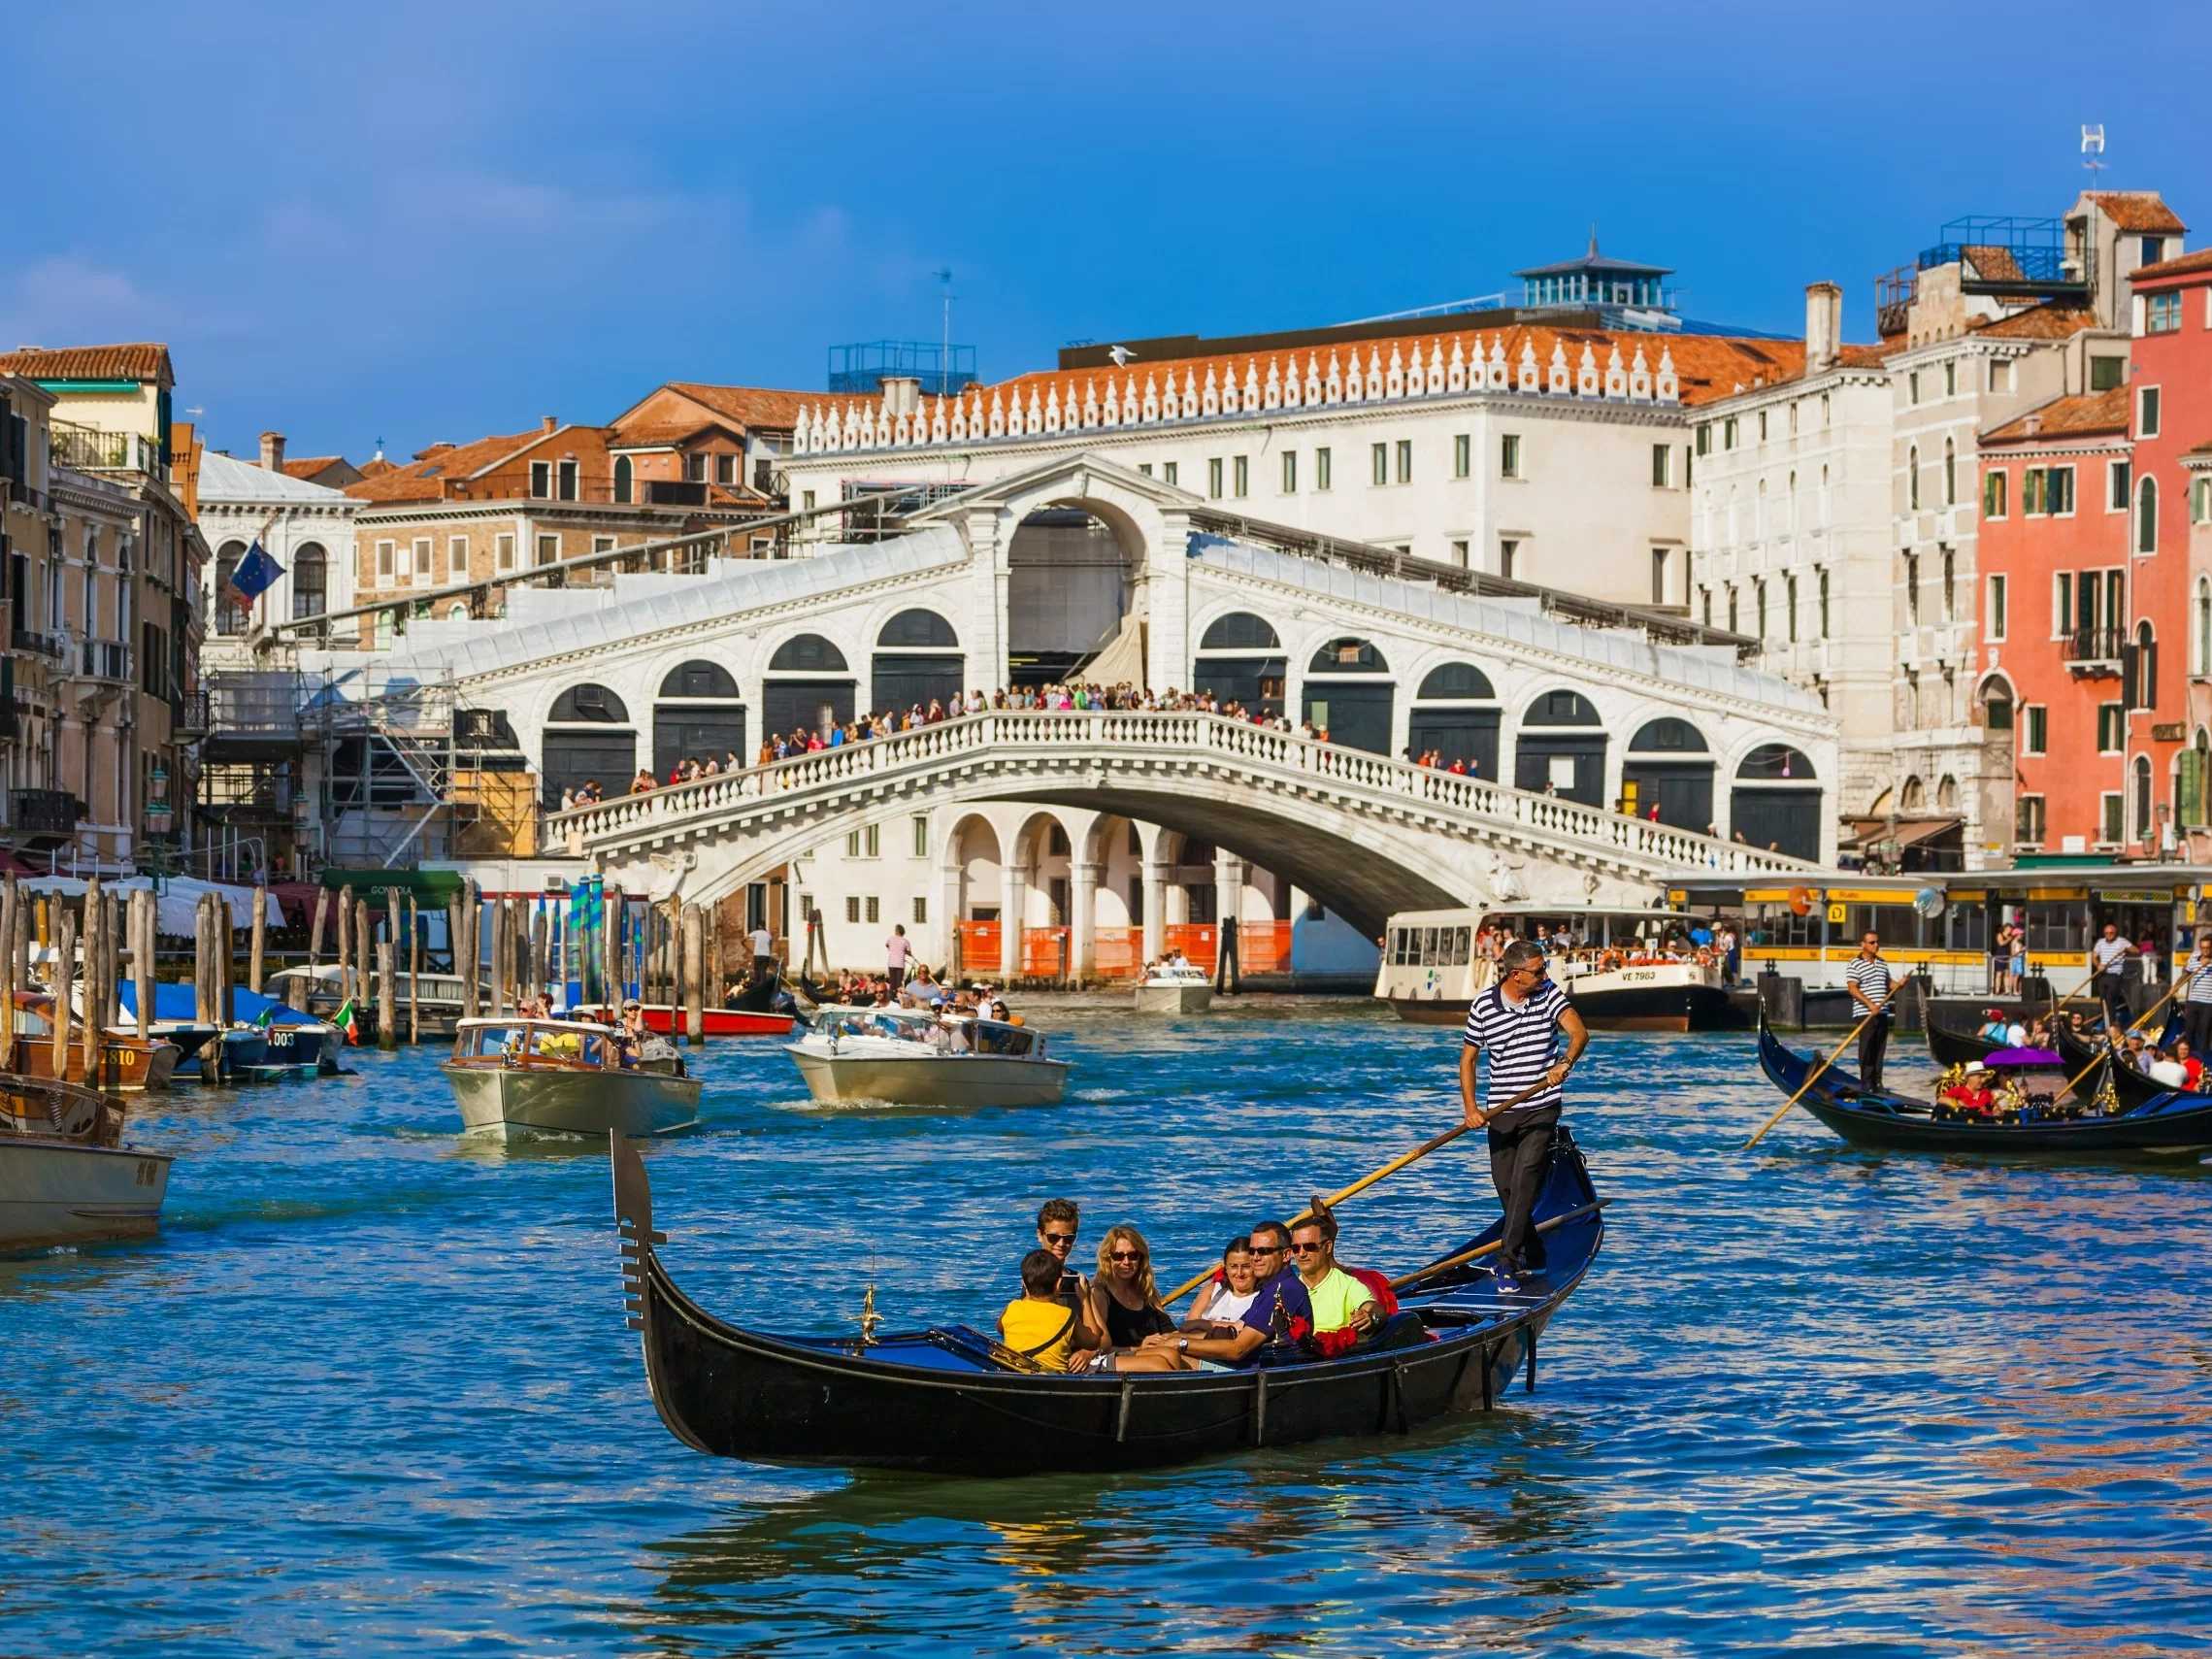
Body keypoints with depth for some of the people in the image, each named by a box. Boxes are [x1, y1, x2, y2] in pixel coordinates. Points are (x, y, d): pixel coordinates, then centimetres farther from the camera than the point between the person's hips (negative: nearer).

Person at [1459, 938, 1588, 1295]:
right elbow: (1468, 1057, 5)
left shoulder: (1549, 994, -4)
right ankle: (1533, 1258, 26)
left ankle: (1508, 1263, -18)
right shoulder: (1483, 1006, -4)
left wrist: (1565, 1063, -37)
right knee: (1505, 1186, 7)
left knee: (1524, 1181, -15)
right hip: (1500, 1111, 2)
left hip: (1541, 1108, -2)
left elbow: (1579, 1031, -17)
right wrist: (1470, 1108, -4)